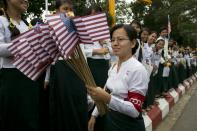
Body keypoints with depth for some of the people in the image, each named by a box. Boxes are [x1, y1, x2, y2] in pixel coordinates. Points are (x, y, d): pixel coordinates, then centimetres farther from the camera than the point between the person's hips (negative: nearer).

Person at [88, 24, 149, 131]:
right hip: (110, 119, 7)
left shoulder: (138, 69, -21)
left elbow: (135, 110, -26)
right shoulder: (113, 67, 4)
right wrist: (94, 115, 12)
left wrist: (108, 98, -37)